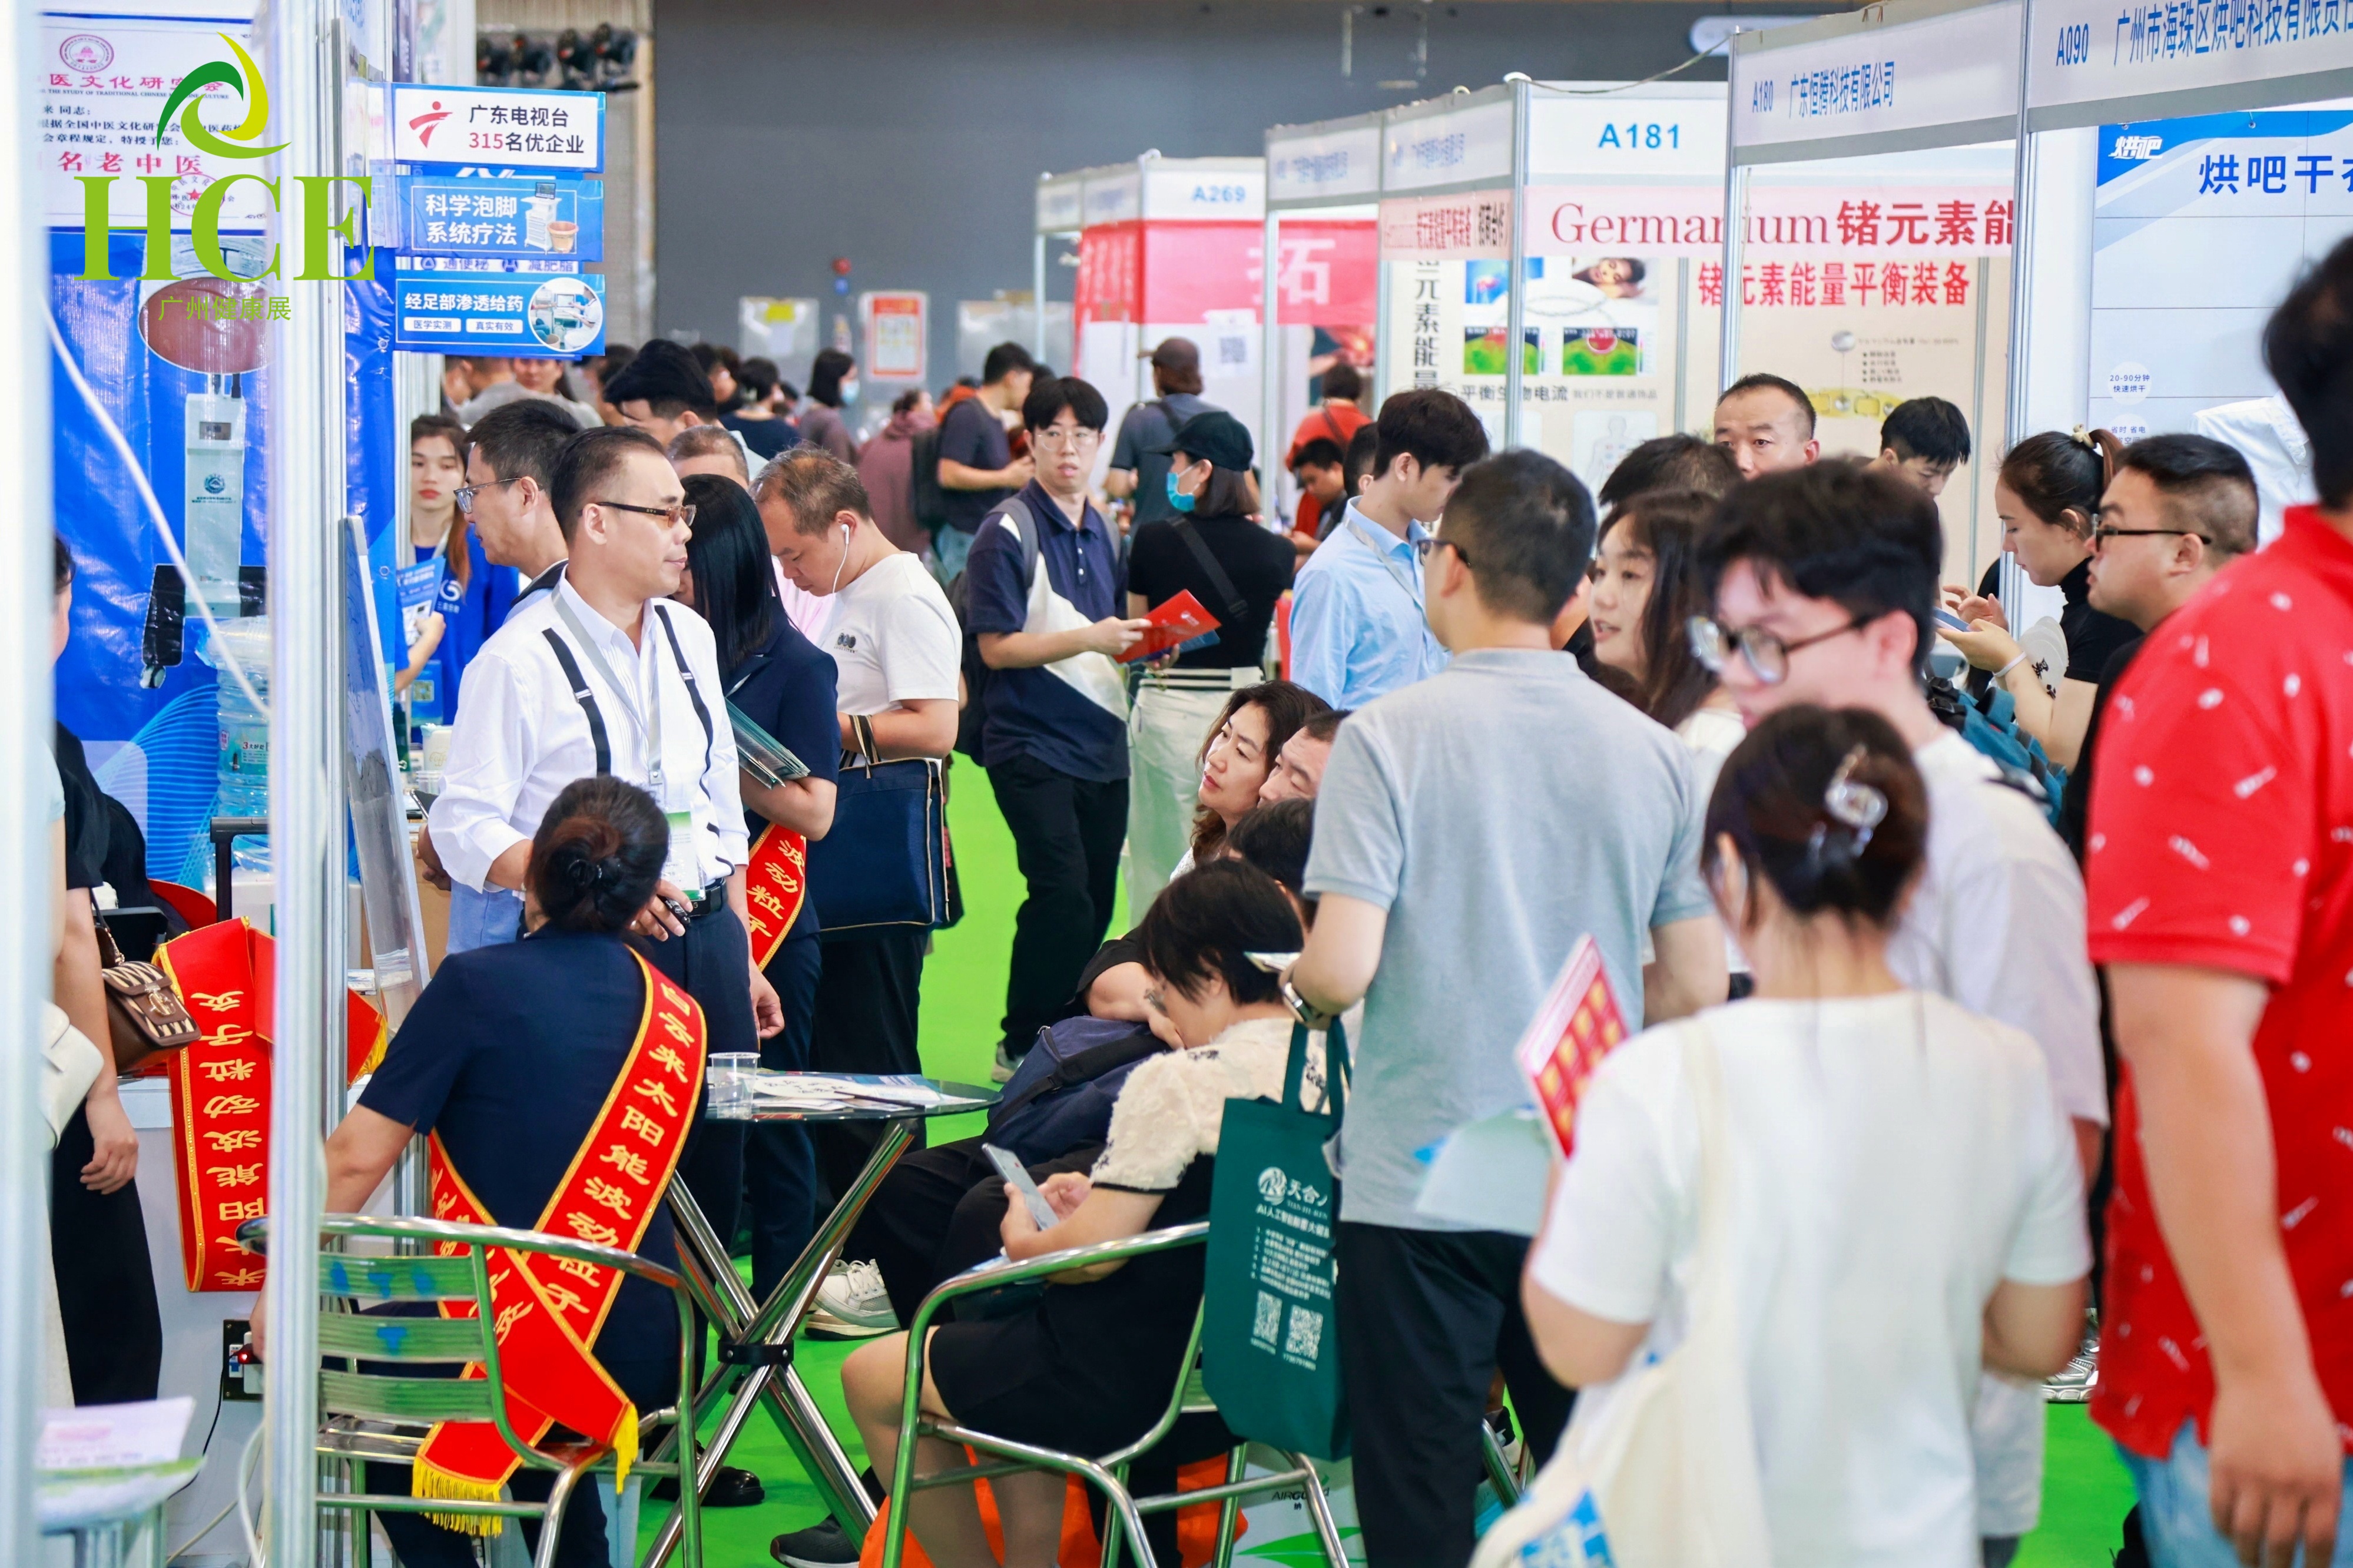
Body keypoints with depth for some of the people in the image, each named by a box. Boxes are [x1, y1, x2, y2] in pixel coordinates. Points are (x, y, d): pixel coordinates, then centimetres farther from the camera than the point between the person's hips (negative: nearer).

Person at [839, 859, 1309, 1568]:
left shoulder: (1178, 1083, -22)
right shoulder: (1332, 1070, 0)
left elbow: (1091, 1253, -19)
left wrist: (1024, 1239, 1)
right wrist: (1110, 1198, 15)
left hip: (1137, 1375, -9)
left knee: (871, 1377, 10)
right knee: (1011, 1352, 34)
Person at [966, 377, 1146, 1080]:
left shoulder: (1104, 533, 14)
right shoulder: (1007, 532, -8)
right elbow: (997, 647, -13)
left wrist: (1141, 641, 4)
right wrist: (1091, 638, -20)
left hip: (1102, 740, 7)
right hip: (1033, 742, -7)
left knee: (1096, 902, 9)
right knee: (1063, 896, -16)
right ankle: (1021, 1046, -4)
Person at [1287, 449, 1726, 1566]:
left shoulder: (1388, 737, -10)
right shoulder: (1654, 754, 1)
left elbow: (1341, 970, -16)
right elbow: (1696, 990, 4)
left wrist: (1299, 989, 6)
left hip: (1418, 1184, -4)